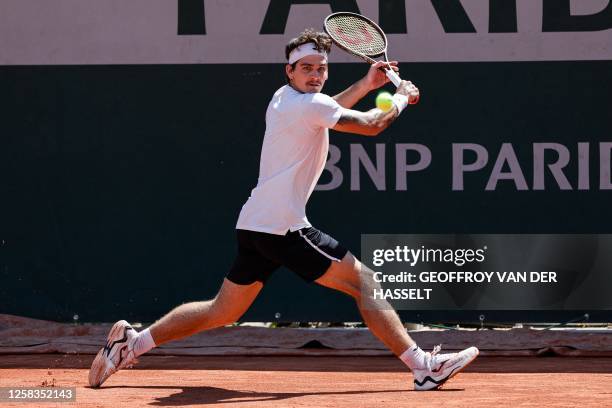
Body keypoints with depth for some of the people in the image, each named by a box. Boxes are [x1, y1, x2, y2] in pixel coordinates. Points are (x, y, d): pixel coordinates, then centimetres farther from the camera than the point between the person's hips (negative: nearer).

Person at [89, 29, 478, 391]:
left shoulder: (283, 99, 16)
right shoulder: (307, 104, -12)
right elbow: (372, 125, -11)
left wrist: (365, 85, 33)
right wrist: (402, 97, 8)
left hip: (255, 226, 9)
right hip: (284, 227, -9)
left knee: (222, 312, 16)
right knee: (365, 281, -8)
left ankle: (131, 342, 14)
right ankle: (424, 366, -12)